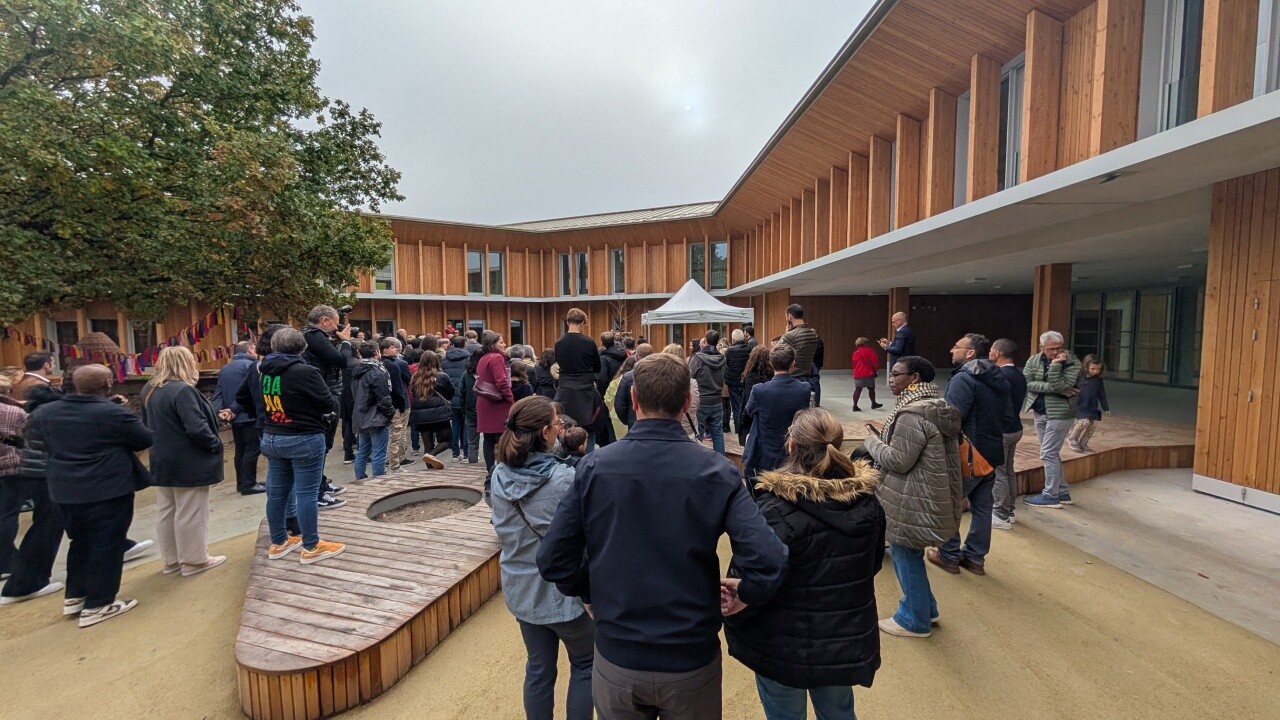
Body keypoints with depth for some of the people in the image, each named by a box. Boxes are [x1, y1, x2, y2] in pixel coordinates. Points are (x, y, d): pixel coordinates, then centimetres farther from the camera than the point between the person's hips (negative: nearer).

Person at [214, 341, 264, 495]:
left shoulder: (225, 369, 16)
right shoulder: (251, 365, -10)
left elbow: (218, 394, 7)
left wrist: (219, 410, -4)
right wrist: (234, 409, -14)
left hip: (234, 418, 8)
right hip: (249, 416, -8)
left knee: (240, 450, 14)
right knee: (253, 449, -4)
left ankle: (242, 482, 20)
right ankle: (248, 484, -4)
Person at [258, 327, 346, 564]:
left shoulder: (265, 372, 5)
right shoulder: (305, 372, -18)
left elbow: (263, 403, 17)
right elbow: (330, 404, -14)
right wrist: (332, 405, 7)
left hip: (272, 437, 8)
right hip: (304, 439, -8)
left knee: (276, 492, 15)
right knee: (306, 493, -1)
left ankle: (278, 542, 28)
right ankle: (311, 547, 7)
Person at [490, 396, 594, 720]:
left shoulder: (500, 475, -9)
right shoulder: (565, 479, -27)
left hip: (520, 591, 5)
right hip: (562, 591, -5)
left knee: (538, 668, 23)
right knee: (585, 665, 19)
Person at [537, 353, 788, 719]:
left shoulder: (594, 466, -14)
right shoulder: (717, 471, -17)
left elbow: (552, 560, -11)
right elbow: (768, 562, -22)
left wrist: (587, 593, 7)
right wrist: (745, 594, -2)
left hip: (617, 657, 1)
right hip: (692, 660, 0)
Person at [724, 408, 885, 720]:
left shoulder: (776, 509, -29)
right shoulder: (867, 501, -9)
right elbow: (873, 563, 7)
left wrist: (732, 623, -3)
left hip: (785, 647, -5)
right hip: (847, 641, 5)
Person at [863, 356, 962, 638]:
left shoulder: (912, 414, -25)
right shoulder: (937, 406, 8)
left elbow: (898, 461, -24)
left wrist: (872, 442, -9)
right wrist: (885, 435, 10)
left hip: (912, 502, -10)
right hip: (930, 496, 10)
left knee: (905, 555, 7)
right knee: (909, 554, 23)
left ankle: (915, 620, 24)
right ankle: (925, 607, 38)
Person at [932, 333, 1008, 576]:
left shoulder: (964, 378, -19)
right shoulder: (999, 380, 11)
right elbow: (1004, 416, 20)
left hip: (968, 455, -9)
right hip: (991, 453, 9)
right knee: (982, 508, 14)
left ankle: (949, 556, 15)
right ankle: (975, 557, 25)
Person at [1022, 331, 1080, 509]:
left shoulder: (1072, 363, -11)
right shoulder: (1034, 360, 0)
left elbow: (1059, 386, -23)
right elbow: (1026, 383, -13)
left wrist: (1055, 365, -25)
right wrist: (1054, 388, -19)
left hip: (1060, 414, -6)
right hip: (1039, 413, 6)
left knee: (1048, 454, -5)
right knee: (1052, 454, 14)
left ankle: (1050, 495, 5)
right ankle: (1063, 492, 27)